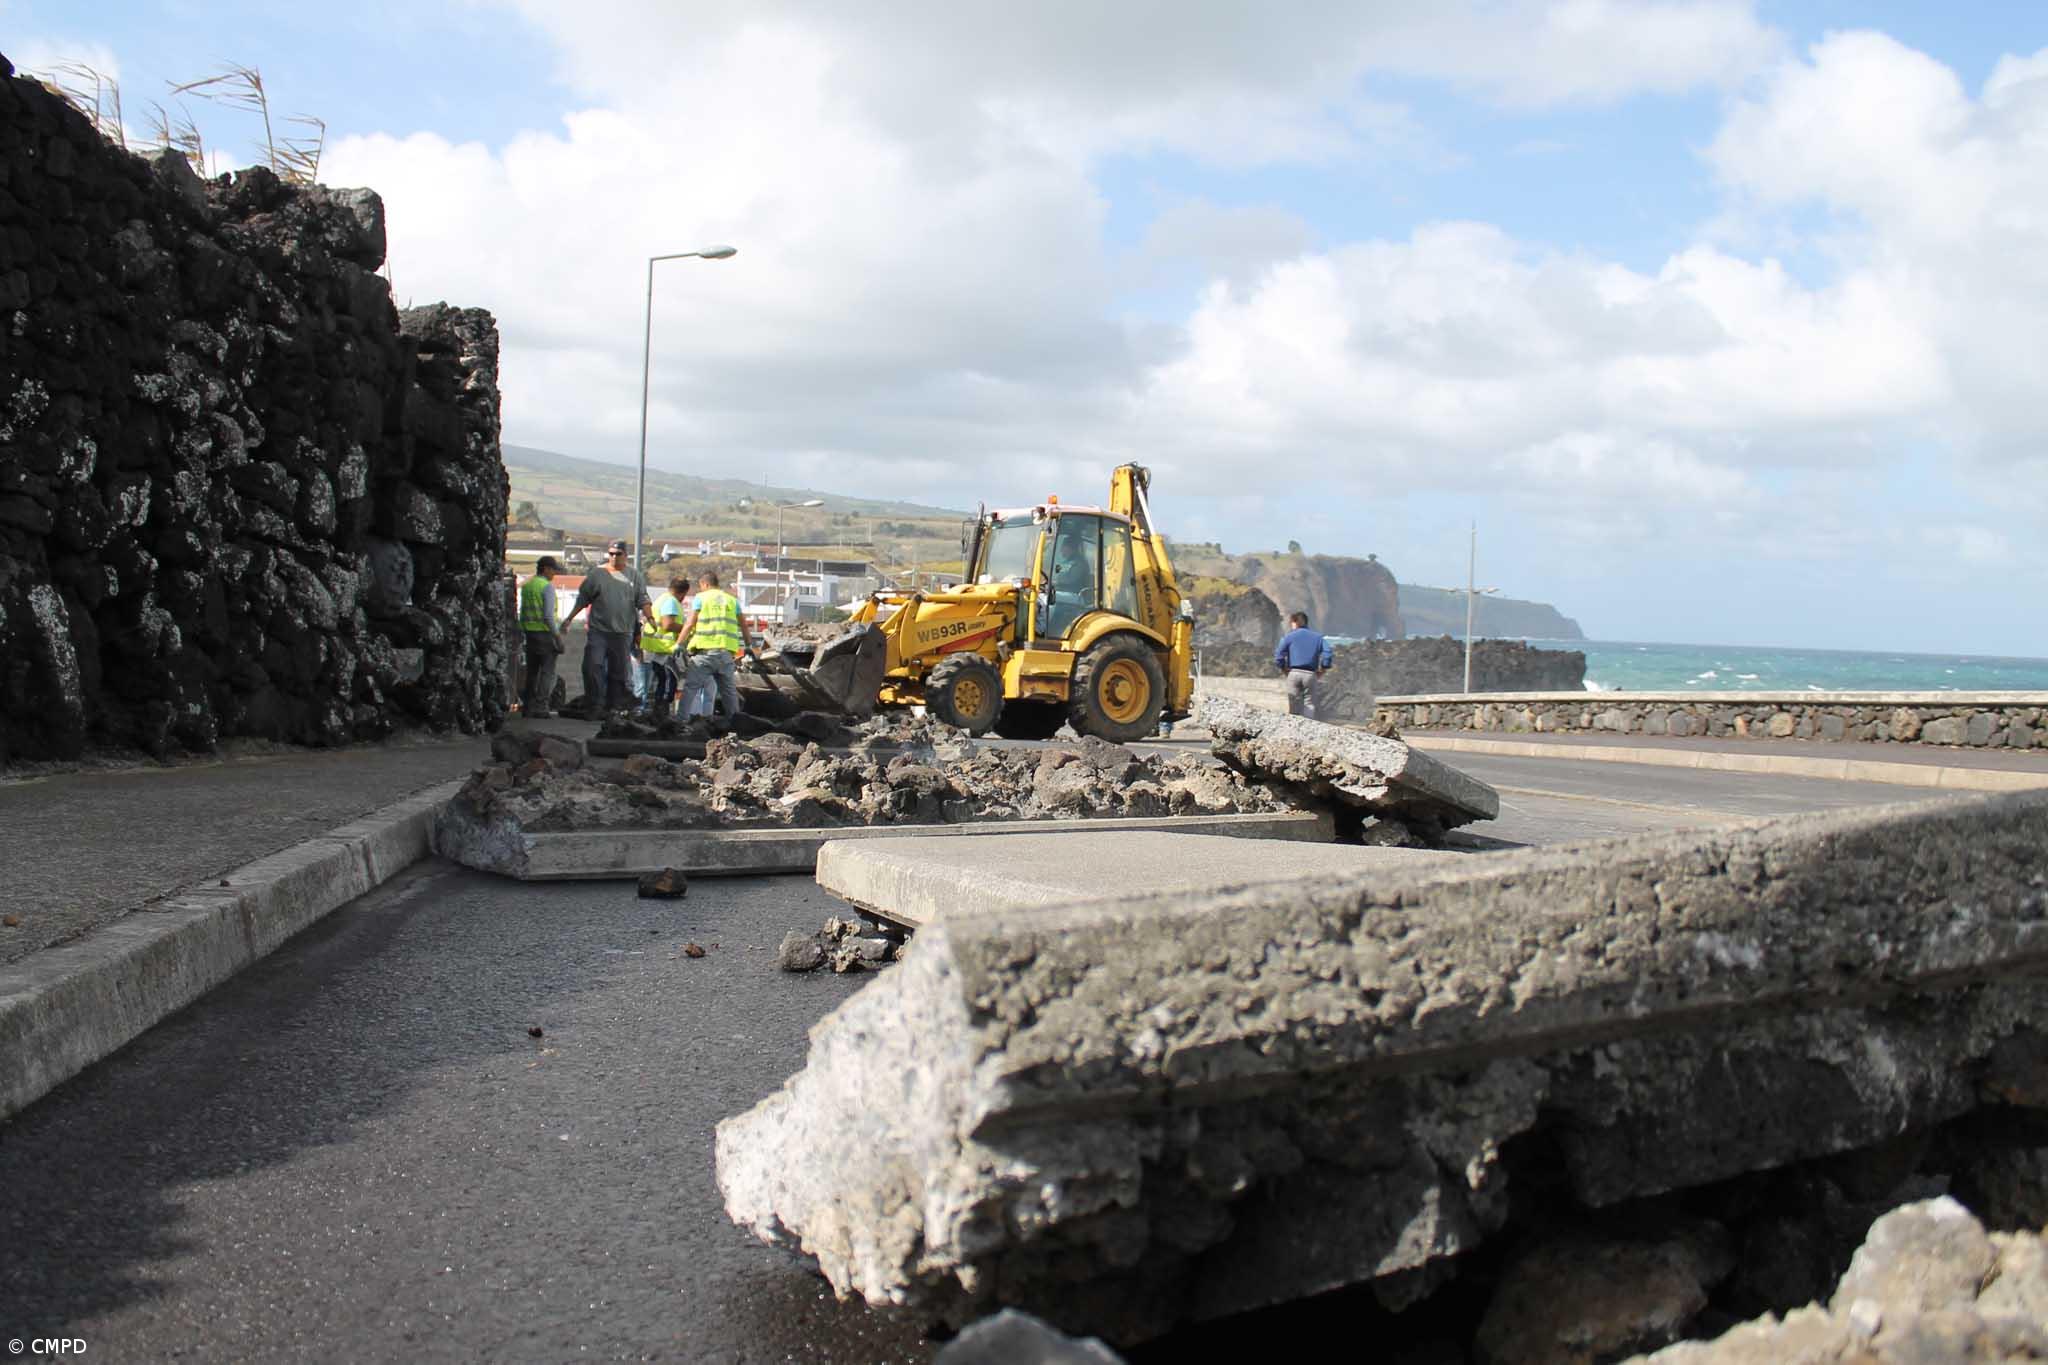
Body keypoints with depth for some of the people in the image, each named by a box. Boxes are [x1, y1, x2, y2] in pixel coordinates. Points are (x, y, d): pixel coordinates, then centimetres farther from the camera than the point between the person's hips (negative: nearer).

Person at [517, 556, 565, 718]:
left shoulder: (526, 586, 12)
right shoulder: (547, 586, -11)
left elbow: (522, 612, 16)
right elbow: (548, 615, -18)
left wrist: (522, 632, 23)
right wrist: (556, 634, -12)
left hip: (530, 632, 7)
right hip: (545, 632, -7)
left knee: (532, 672, 14)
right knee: (547, 672, -3)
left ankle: (528, 707, 16)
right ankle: (540, 707, -7)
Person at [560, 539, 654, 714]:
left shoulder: (634, 575, 7)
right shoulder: (597, 574, 5)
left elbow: (642, 601, 4)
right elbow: (582, 599, 9)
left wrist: (650, 618, -11)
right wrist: (569, 619, 6)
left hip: (623, 632, 1)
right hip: (598, 630, -1)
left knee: (620, 670, 6)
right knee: (593, 666, -10)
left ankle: (616, 705, 15)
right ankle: (595, 704, -4)